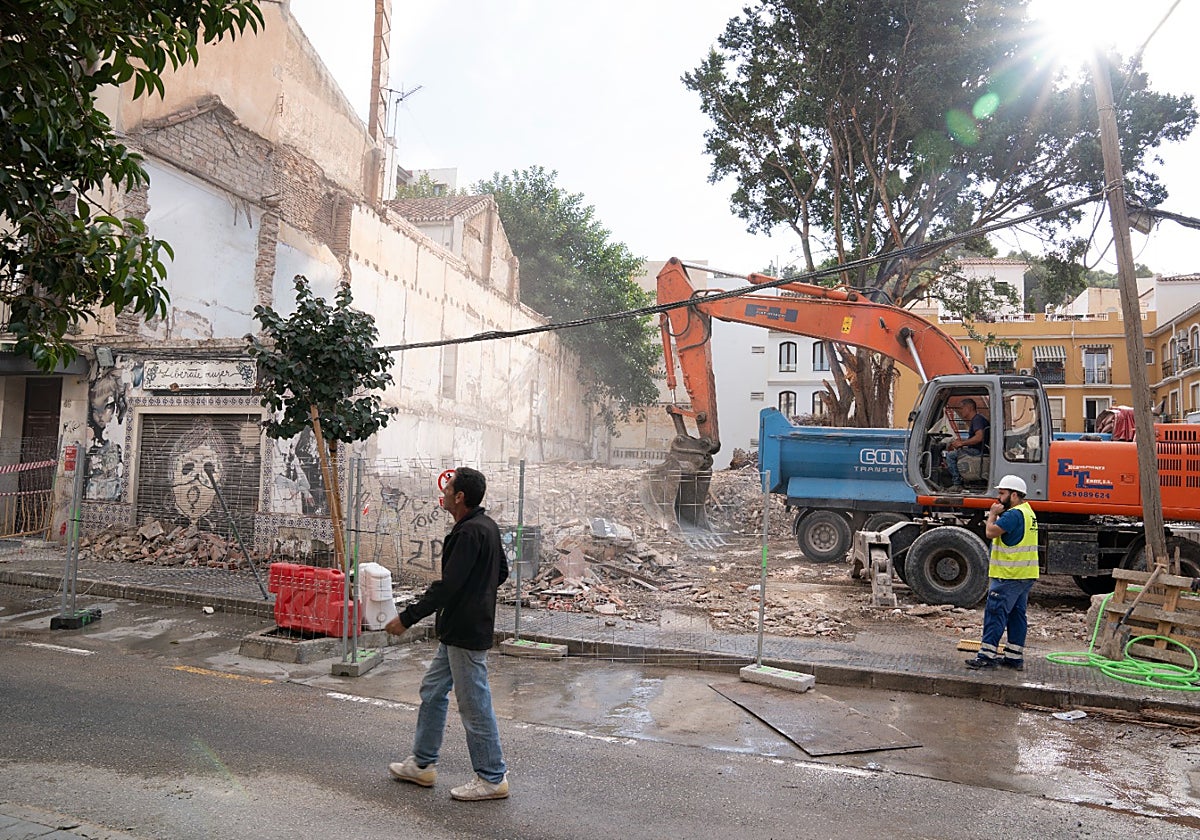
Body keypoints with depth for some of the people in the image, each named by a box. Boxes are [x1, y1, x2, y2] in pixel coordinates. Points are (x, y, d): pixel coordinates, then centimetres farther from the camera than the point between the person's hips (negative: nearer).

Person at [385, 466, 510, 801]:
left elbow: (447, 586, -25)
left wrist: (407, 618, -19)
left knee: (474, 704, 1)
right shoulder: (486, 526, 8)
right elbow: (502, 571, 17)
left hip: (466, 634, -11)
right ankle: (422, 764, 33)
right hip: (456, 631, 11)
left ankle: (492, 778, 15)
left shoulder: (470, 533, -23)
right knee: (433, 691, 19)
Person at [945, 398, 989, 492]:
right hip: (976, 450, 12)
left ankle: (957, 485, -18)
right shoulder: (974, 420, 20)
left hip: (979, 451, -12)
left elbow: (979, 437, -28)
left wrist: (962, 443, -19)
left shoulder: (977, 419, -14)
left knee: (950, 455, -18)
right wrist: (961, 440, 12)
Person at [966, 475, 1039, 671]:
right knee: (1017, 614, 12)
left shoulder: (1014, 514, -18)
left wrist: (993, 514, -9)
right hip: (1026, 575, 10)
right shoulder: (1029, 513, 17)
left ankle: (987, 655, -6)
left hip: (1009, 576, -10)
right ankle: (1015, 657, 17)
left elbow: (991, 532, -21)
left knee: (995, 613, -7)